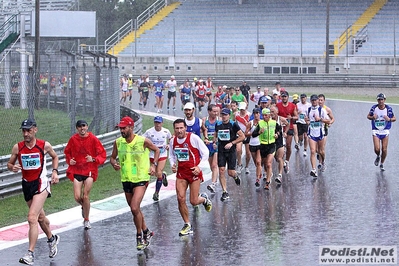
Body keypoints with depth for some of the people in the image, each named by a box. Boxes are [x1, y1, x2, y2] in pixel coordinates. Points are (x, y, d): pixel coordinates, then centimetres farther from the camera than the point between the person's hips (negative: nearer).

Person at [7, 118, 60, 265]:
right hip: (27, 184, 4)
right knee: (40, 217, 21)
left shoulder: (45, 145, -7)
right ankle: (52, 239, 48)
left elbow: (55, 157, 13)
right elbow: (9, 164, 7)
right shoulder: (17, 147, -4)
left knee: (32, 218, -18)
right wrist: (13, 167, -16)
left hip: (41, 184, -4)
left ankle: (30, 254, -19)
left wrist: (55, 171, 0)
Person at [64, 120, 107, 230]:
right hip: (76, 170, 2)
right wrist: (69, 160, -2)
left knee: (85, 196, -6)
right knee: (77, 197, -7)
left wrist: (93, 159, -20)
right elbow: (67, 152, 18)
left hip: (89, 171, -2)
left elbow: (103, 154, -3)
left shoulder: (93, 139, -5)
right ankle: (84, 207, 31)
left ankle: (86, 220, 13)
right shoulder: (73, 139, 1)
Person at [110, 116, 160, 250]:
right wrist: (114, 164, -10)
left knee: (134, 208, -18)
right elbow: (112, 157, 12)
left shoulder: (143, 141, -11)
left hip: (141, 179, -5)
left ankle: (139, 236, -1)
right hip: (126, 179, 5)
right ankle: (146, 232, 36)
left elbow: (156, 150, 6)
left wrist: (154, 165, -4)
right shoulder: (118, 142, -1)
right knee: (135, 209, 15)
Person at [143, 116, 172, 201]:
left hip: (162, 155, -1)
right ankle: (163, 176, 47)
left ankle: (156, 193, 6)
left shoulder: (166, 131, -5)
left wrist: (169, 145, -5)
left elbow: (171, 139, 13)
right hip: (152, 155, 1)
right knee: (157, 174, 8)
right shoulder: (149, 132, -10)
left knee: (159, 174, -10)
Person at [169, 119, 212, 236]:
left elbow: (205, 152, -6)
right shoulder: (173, 141, 1)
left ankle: (204, 199, 35)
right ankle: (187, 225, 7)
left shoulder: (193, 138, -13)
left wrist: (199, 166, -14)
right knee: (180, 199, -8)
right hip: (181, 173, 4)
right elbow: (171, 156, 17)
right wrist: (173, 165, -3)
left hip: (194, 172, -4)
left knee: (194, 201, -3)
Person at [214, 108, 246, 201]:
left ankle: (236, 176, 37)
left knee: (230, 172, -2)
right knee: (221, 171, -8)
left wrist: (232, 143, -14)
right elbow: (215, 135, 23)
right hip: (221, 151, 3)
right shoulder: (218, 124, 6)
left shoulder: (233, 124, -7)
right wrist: (215, 142, 3)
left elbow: (242, 136, -7)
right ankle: (225, 192, -1)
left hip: (231, 151, -3)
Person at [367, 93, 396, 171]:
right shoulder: (374, 108, -5)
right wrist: (372, 117, -14)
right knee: (377, 149, -13)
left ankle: (382, 164, 20)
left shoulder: (389, 109, -5)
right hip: (376, 131, 0)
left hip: (385, 131, 0)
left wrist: (389, 119, -17)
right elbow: (368, 116, 8)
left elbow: (394, 118, 5)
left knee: (384, 149, -2)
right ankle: (378, 157, 24)